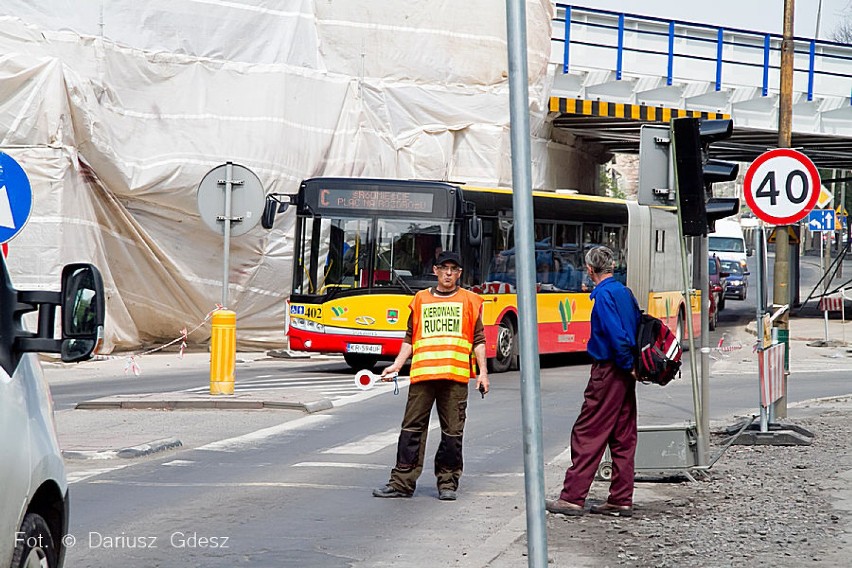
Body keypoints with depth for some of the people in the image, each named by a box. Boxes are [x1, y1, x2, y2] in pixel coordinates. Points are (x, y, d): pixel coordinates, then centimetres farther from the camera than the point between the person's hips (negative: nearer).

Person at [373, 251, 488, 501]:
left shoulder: (469, 300, 11)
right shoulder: (421, 299, 15)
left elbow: (478, 340, 10)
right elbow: (410, 338, 17)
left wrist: (483, 372, 1)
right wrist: (396, 365, 7)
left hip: (456, 377, -1)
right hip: (422, 375, 1)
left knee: (453, 432, 0)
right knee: (412, 429, -1)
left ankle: (448, 482, 9)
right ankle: (402, 482, 1)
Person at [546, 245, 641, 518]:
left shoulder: (604, 294, -13)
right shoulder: (624, 291, 12)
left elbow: (616, 333, -20)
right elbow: (638, 326, 13)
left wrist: (627, 365, -11)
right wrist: (632, 365, 9)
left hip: (608, 371, -9)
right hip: (625, 373, 9)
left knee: (587, 434, -5)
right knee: (623, 437, 10)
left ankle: (572, 497, -4)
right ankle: (621, 500, 12)